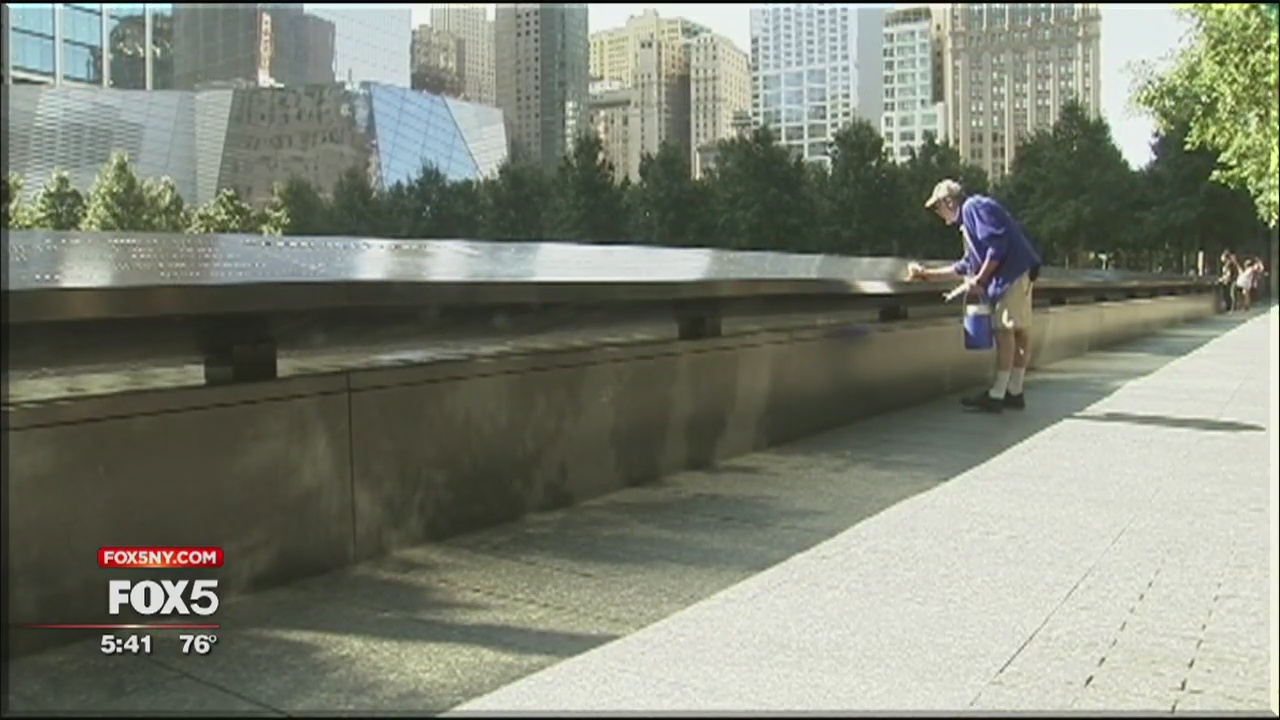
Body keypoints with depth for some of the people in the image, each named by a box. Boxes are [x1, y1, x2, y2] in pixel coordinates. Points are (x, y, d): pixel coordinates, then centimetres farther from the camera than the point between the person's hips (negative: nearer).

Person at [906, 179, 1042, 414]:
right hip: (1014, 275, 10)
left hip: (1013, 272, -10)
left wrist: (979, 280, -14)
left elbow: (997, 245, -18)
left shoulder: (974, 206, -6)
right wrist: (928, 274, 30)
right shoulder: (969, 218, 25)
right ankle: (1015, 392, 13)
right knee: (1019, 332, 9)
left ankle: (996, 395, -11)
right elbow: (966, 265, 29)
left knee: (1005, 331, -11)